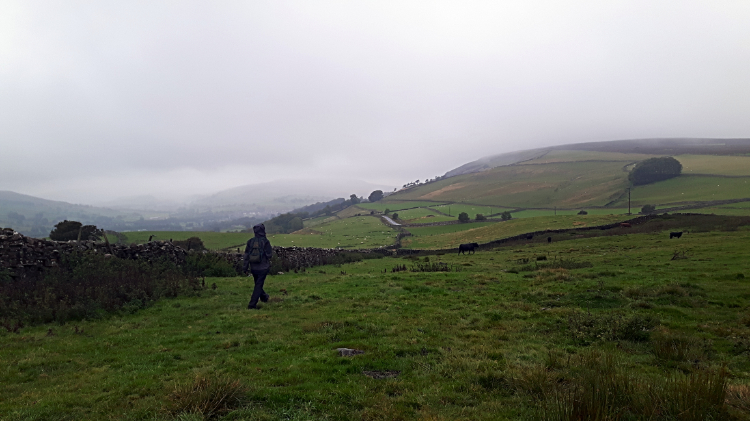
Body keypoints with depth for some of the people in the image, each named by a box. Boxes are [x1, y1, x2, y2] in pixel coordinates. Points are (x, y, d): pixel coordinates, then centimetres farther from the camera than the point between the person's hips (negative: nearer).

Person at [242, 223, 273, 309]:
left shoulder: (250, 241, -1)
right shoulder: (265, 241, -14)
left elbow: (246, 255, 1)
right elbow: (269, 254, -11)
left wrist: (244, 268, 5)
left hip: (253, 268, 5)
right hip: (263, 267, -5)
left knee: (258, 283, 23)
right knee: (258, 285, 1)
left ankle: (264, 297, 44)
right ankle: (252, 304, -3)